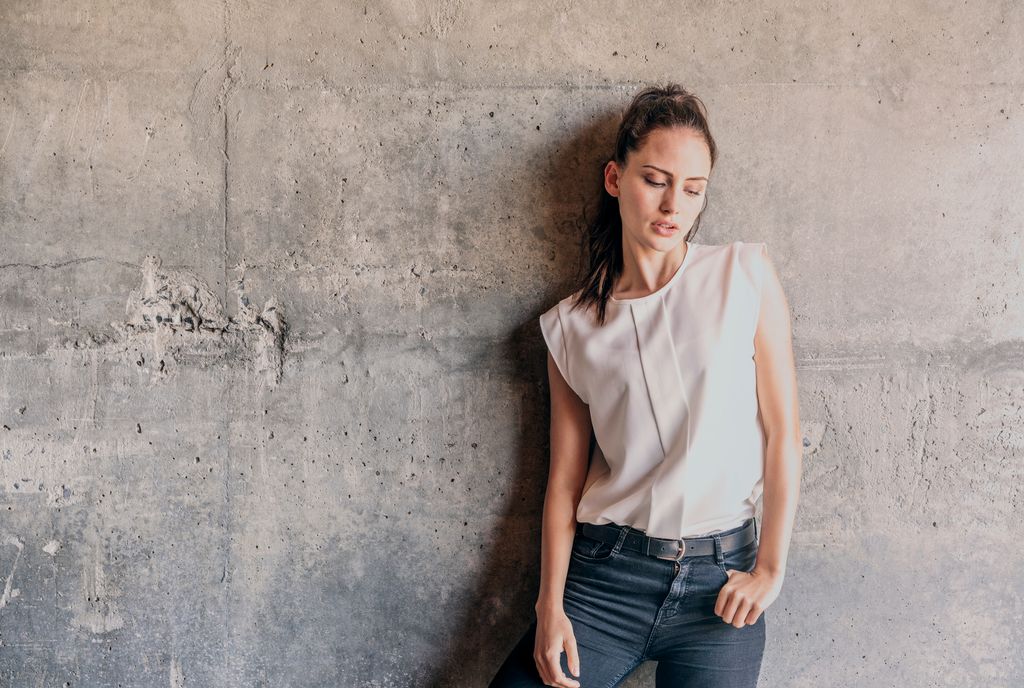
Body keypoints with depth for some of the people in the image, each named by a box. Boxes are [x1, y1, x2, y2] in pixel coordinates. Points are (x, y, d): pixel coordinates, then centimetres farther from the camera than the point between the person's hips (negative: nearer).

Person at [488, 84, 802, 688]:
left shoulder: (745, 275, -1)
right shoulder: (572, 327, 5)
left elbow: (783, 433, -1)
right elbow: (565, 478, 5)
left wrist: (771, 569, -4)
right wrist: (551, 606, -2)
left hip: (720, 580, -1)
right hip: (605, 571, 1)